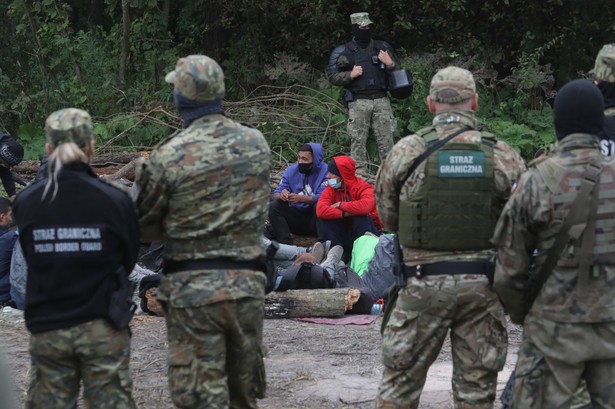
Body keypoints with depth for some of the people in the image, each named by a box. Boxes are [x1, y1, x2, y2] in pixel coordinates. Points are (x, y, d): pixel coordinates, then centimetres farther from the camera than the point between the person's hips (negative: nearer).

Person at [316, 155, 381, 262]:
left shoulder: (363, 187, -16)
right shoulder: (331, 189, -5)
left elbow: (365, 206, -41)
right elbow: (320, 211, -25)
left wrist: (341, 205, -26)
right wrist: (345, 213, -33)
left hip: (364, 231, -3)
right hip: (343, 232, 3)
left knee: (361, 217, -33)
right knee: (323, 219, -20)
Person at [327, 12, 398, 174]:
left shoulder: (383, 47, 12)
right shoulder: (343, 52, 3)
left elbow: (398, 73, 18)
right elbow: (332, 76, 3)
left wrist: (390, 64, -3)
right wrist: (350, 75, -12)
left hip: (381, 100, 3)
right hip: (358, 103, -2)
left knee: (386, 139, 2)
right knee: (358, 140, -3)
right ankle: (360, 174, -1)